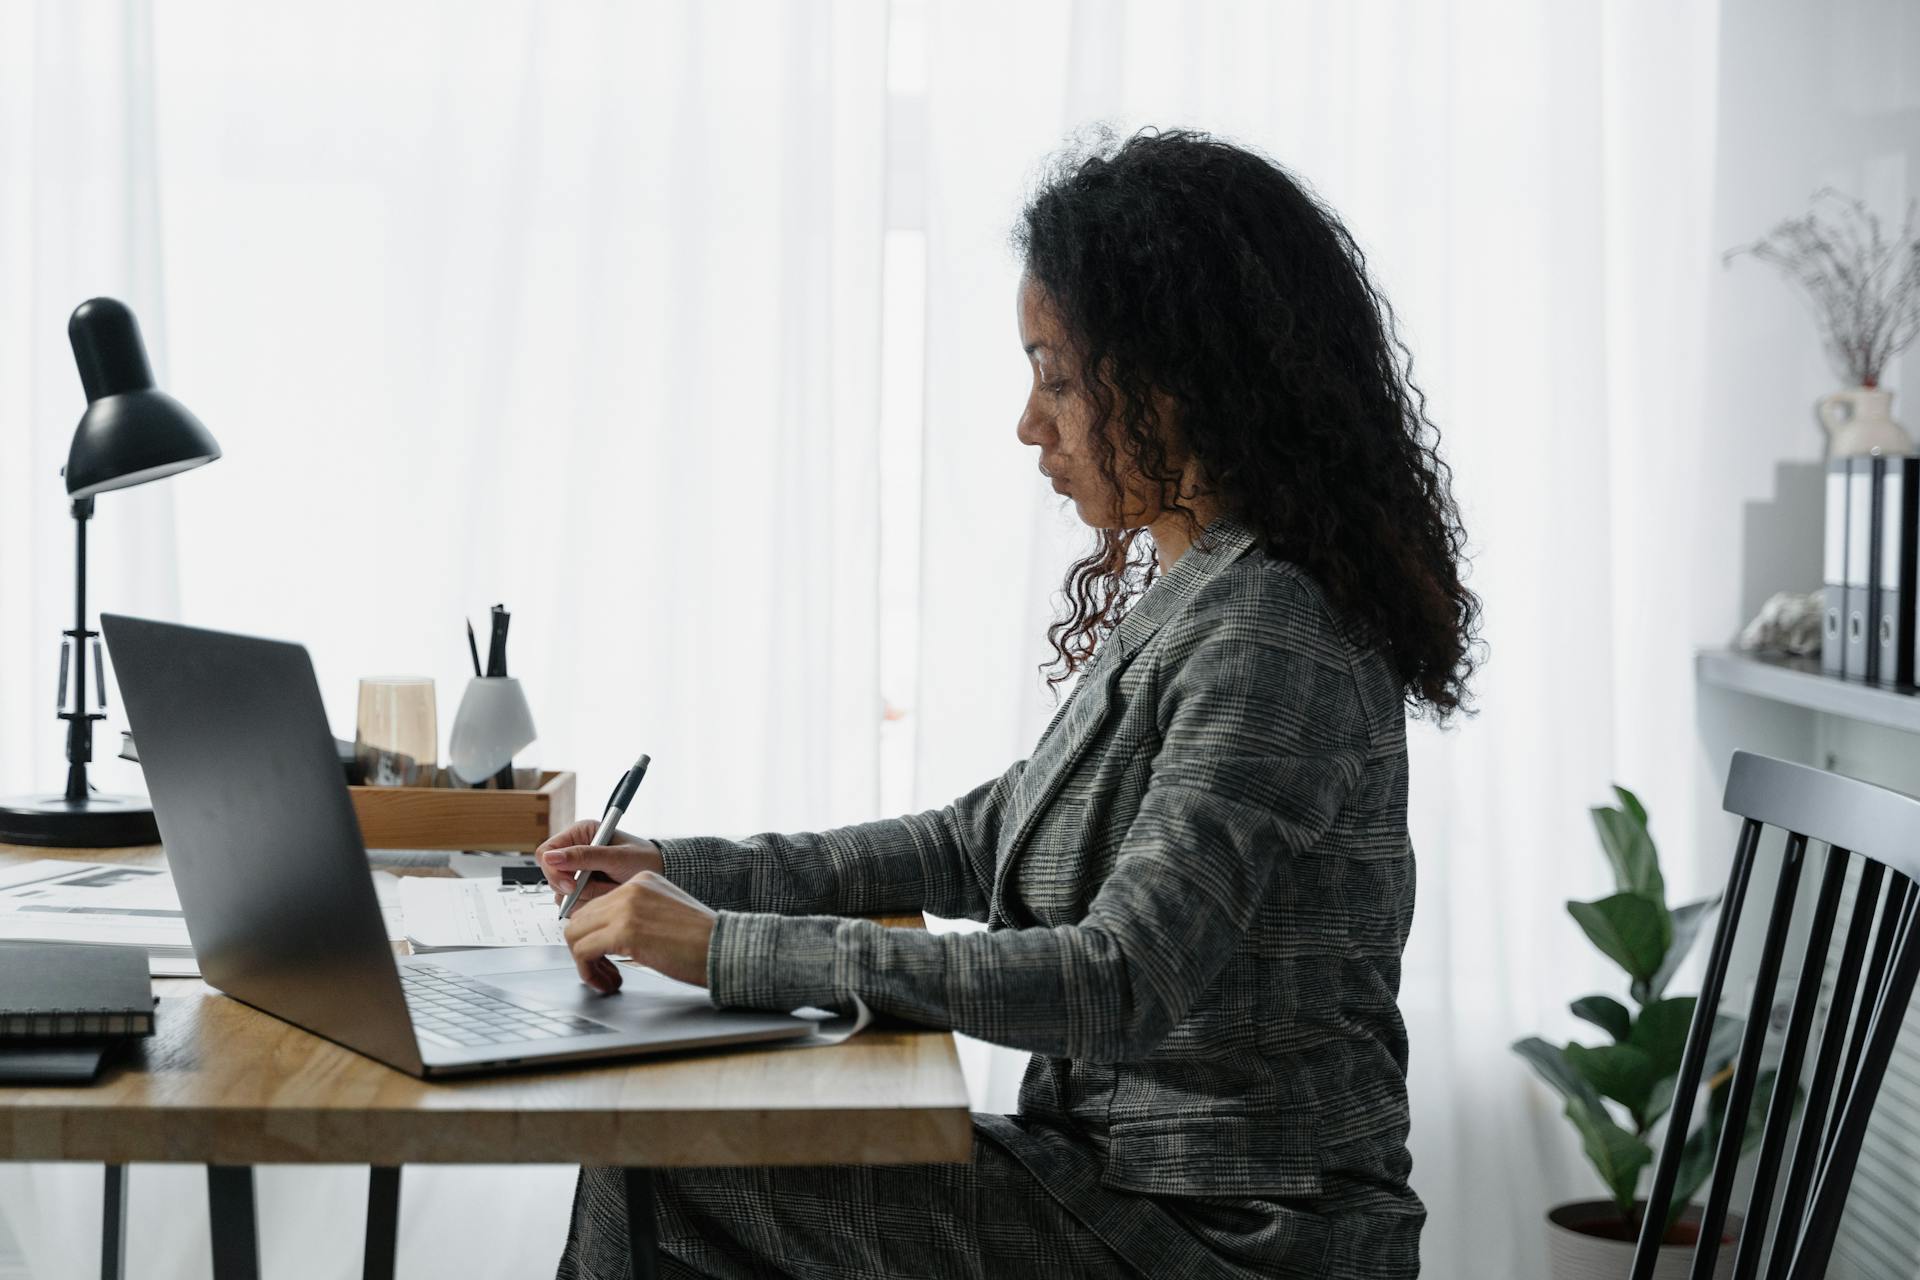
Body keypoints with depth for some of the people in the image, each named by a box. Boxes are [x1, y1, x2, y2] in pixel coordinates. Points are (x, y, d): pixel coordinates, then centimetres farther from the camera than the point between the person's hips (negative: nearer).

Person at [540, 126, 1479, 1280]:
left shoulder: (1267, 641, -21)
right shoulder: (1181, 600, 10)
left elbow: (1124, 980, -29)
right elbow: (992, 839, 18)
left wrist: (731, 950, -28)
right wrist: (690, 873, 9)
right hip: (1125, 1174, 9)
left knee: (656, 1183, -11)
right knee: (648, 1150, 3)